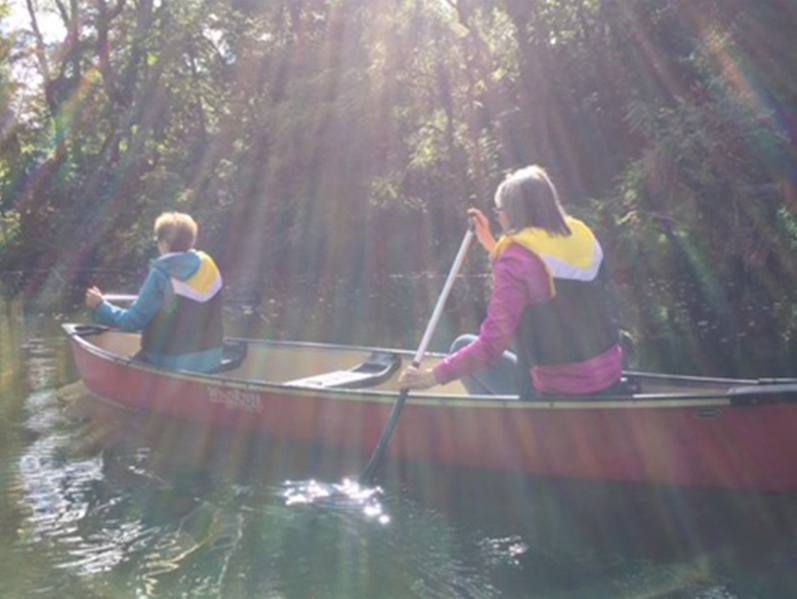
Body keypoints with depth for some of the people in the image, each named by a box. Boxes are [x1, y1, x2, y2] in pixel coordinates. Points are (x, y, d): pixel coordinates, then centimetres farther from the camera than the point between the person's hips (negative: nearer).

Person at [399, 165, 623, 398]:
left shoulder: (516, 258, -17)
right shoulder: (582, 236, 4)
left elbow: (492, 343, -20)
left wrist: (433, 376, -12)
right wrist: (491, 244, 26)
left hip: (558, 394, -7)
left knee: (463, 346, 9)